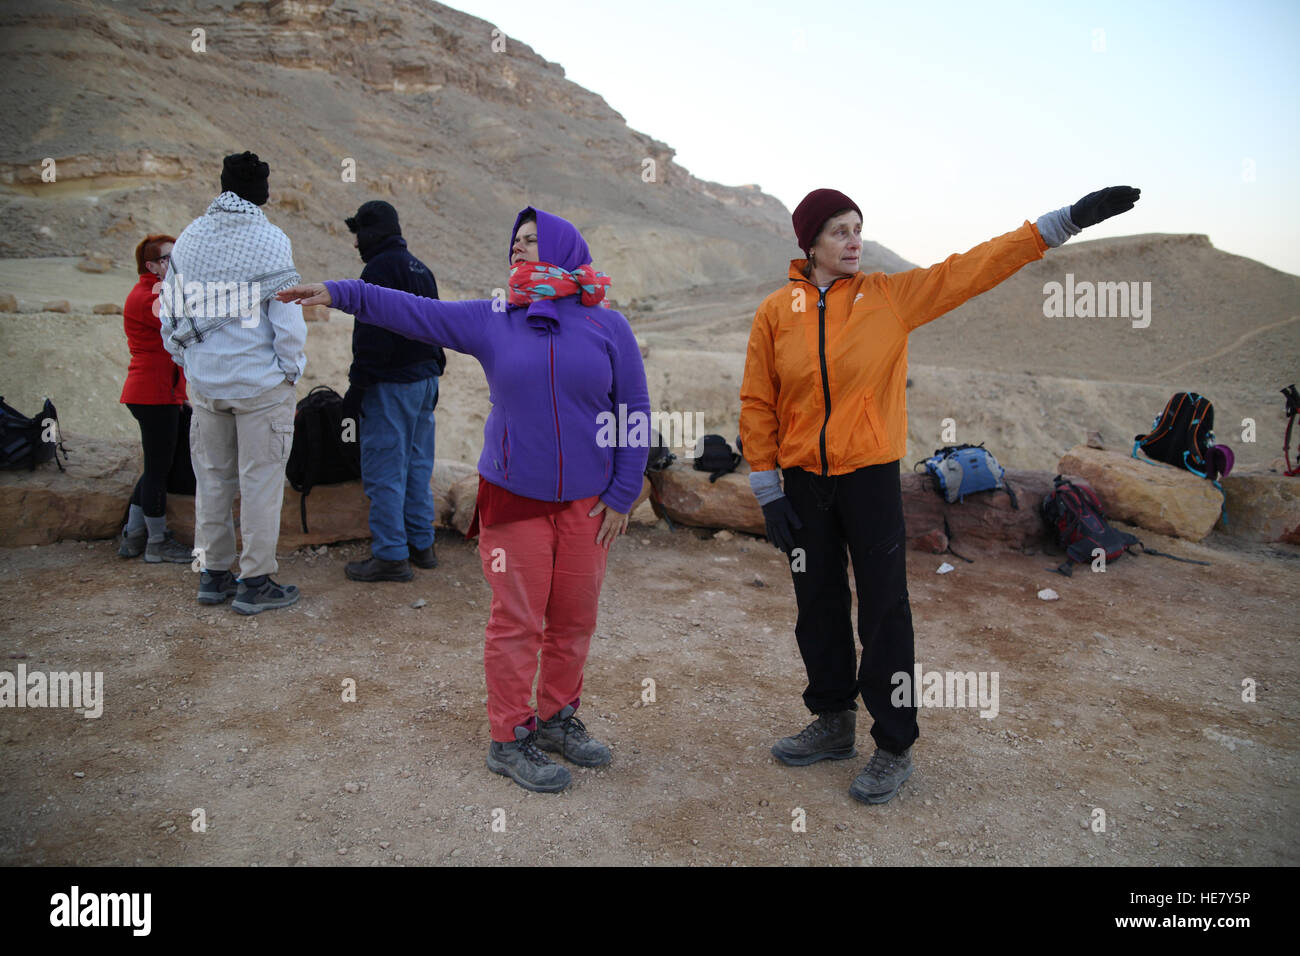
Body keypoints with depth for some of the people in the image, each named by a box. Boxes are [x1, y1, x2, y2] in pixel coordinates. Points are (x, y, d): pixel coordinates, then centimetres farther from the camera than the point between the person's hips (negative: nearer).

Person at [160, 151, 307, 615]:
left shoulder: (188, 238, 5)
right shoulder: (271, 241, -11)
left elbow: (170, 311, 10)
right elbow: (287, 317, -12)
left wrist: (187, 363, 20)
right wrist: (292, 368, 1)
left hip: (204, 381, 5)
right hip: (261, 381, -5)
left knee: (211, 477, 14)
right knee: (260, 480, 2)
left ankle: (213, 573, 24)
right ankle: (256, 582, 8)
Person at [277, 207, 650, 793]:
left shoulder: (607, 327, 1)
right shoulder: (491, 321, 4)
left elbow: (634, 411, 1)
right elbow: (413, 312, 3)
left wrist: (622, 495, -2)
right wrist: (340, 293, -8)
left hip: (587, 502, 1)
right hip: (514, 498, -1)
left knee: (574, 619, 11)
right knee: (516, 621, 2)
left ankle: (558, 718, 30)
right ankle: (510, 739, 16)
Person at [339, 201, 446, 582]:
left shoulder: (380, 269, -12)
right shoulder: (421, 269, 16)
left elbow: (372, 336, -18)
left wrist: (355, 389, -15)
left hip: (391, 383, -9)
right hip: (425, 378, 9)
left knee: (384, 471, -4)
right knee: (417, 464, 14)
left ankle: (391, 556, -1)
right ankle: (422, 544, 21)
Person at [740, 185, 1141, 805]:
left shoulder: (890, 295, -1)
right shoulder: (776, 312, 1)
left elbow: (976, 267, -1)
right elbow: (757, 404, 2)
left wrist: (1069, 219, -4)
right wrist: (769, 492, -1)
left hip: (870, 476, -1)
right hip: (803, 481, 2)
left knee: (884, 611, 2)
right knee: (818, 606, 13)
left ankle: (894, 746, 16)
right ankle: (833, 724, 31)